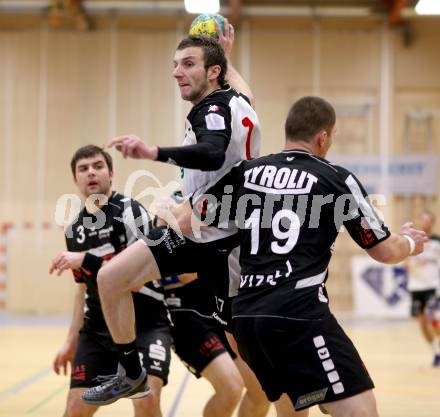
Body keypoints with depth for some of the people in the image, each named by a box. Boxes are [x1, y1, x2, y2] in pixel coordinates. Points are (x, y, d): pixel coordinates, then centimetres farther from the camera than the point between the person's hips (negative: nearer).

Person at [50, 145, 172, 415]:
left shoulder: (129, 210, -8)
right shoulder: (75, 231, 13)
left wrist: (85, 260, -22)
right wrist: (72, 342, 20)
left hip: (146, 324, -6)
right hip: (97, 329, 6)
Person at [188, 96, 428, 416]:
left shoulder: (246, 172, 11)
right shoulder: (336, 179, 1)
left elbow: (185, 223, 15)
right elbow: (384, 251, 8)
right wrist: (410, 242, 29)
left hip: (246, 314, 7)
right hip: (300, 313, -7)